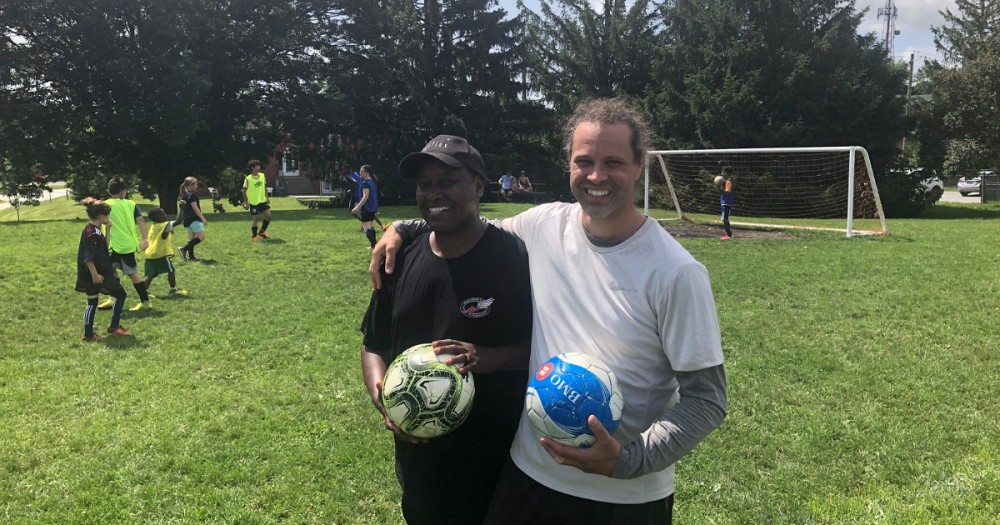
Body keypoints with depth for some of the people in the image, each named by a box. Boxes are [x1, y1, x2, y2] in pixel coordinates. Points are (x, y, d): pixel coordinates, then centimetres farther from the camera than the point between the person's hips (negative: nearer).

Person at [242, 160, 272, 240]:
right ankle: (254, 235, 16)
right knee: (254, 218, 0)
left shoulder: (262, 175, 1)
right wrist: (246, 202, -10)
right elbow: (244, 191, -8)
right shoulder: (248, 179, -14)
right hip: (253, 202, -5)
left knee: (268, 215, -3)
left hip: (263, 200, 5)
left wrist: (267, 197, 9)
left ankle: (262, 231, 15)